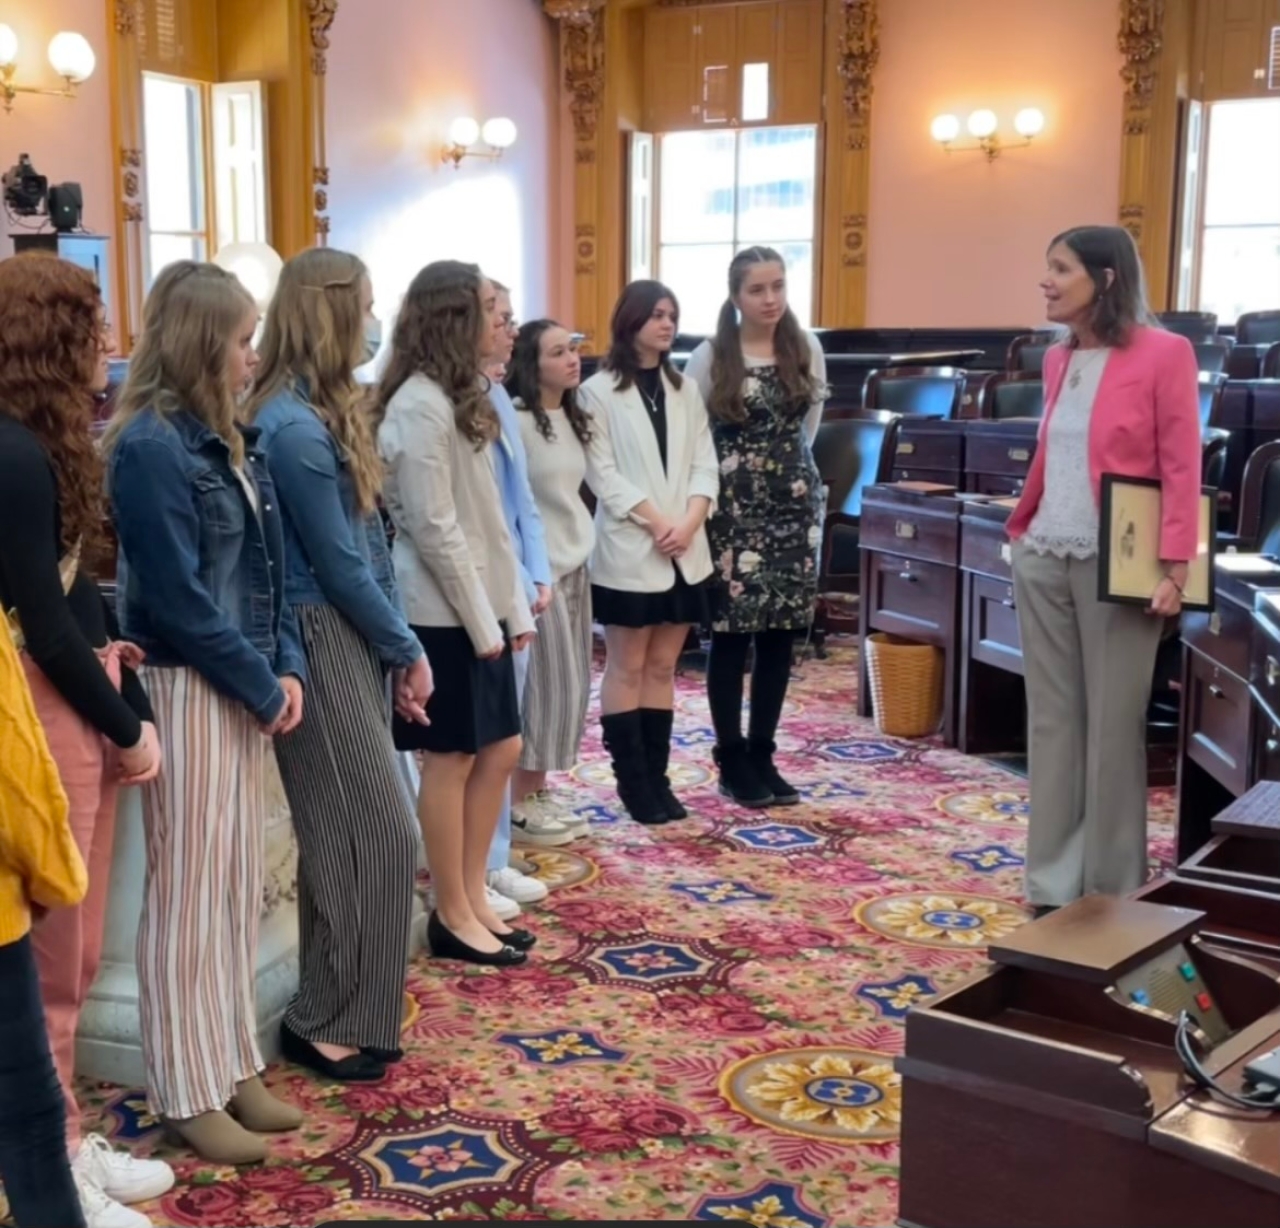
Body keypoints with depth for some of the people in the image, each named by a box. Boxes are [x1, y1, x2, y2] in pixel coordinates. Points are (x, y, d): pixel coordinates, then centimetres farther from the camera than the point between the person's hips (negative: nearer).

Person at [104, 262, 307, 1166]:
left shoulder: (227, 439, 11)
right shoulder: (150, 445, -15)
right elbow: (177, 594, -18)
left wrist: (286, 667, 0)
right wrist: (261, 685, -12)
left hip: (245, 687, 8)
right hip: (189, 691, -8)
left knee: (240, 882, 14)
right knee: (190, 891, 1)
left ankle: (233, 1068, 26)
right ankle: (188, 1094, 14)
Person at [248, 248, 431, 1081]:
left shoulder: (326, 411, 11)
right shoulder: (295, 428, -19)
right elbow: (338, 564, -16)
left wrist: (395, 646, 8)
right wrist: (407, 649, -5)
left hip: (351, 639, 9)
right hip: (320, 643, -9)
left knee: (351, 835, 15)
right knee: (379, 836, -3)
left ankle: (342, 1009, 26)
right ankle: (325, 1022, 11)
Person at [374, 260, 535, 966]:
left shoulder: (462, 399, 14)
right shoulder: (419, 407, -16)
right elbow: (435, 530, -19)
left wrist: (513, 607, 11)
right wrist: (483, 620, -15)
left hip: (479, 608, 9)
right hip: (443, 613, -9)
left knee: (501, 751, 13)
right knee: (451, 762, 1)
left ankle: (472, 900, 24)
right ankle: (453, 917, 14)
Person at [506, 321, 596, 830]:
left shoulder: (571, 418, 12)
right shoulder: (515, 420, -14)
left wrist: (582, 545, 13)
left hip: (574, 563, 8)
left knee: (573, 684, 10)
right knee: (547, 685, -4)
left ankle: (539, 789, 21)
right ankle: (520, 799, 8)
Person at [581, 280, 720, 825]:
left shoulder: (686, 389, 13)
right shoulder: (599, 391, -2)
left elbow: (705, 465, 7)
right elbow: (603, 475, -9)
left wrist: (689, 523, -10)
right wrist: (657, 523, -16)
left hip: (685, 552, 5)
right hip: (629, 551, -5)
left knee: (663, 668, 9)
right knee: (626, 669, 1)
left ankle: (657, 777, 15)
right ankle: (633, 781, 8)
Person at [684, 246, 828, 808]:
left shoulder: (807, 349, 4)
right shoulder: (710, 357, -6)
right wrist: (736, 463, 3)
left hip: (796, 501, 4)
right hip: (733, 505, -3)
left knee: (780, 633, 6)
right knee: (731, 632, -2)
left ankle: (762, 754, 16)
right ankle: (731, 760, 9)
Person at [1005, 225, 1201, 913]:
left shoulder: (1164, 354, -7)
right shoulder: (1059, 359, 12)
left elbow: (1182, 469, -10)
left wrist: (1174, 568, -16)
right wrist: (1022, 529, 13)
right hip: (1042, 560, 6)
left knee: (1112, 725, 1)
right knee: (1052, 720, 9)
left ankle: (1113, 891, 13)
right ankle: (1055, 883, 18)